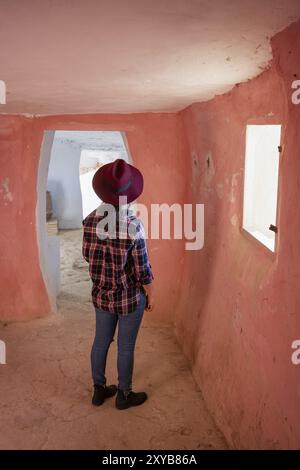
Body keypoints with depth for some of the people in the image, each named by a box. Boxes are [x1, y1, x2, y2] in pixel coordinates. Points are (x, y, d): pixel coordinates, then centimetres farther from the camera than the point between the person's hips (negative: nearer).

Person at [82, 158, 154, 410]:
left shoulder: (91, 219, -8)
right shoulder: (133, 224, -24)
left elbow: (86, 254, 6)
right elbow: (143, 268, -17)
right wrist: (151, 295, -2)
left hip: (101, 293, 5)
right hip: (129, 296, -5)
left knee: (101, 341, 20)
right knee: (126, 347, 13)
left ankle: (99, 389, 38)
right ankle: (124, 395, 31)